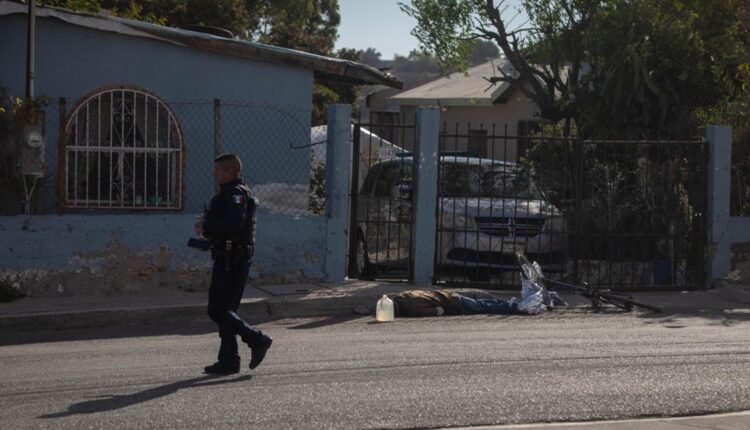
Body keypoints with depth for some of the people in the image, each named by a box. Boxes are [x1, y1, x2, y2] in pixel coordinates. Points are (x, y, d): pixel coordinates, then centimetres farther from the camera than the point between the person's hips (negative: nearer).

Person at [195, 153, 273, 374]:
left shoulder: (235, 194, -14)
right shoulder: (227, 194, 20)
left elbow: (233, 225, -27)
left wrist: (206, 228, -16)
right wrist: (206, 224, 5)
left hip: (231, 261, -11)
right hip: (228, 259, 11)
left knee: (218, 310, -10)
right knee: (224, 310, 12)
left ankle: (257, 340, -6)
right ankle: (228, 360, 14)